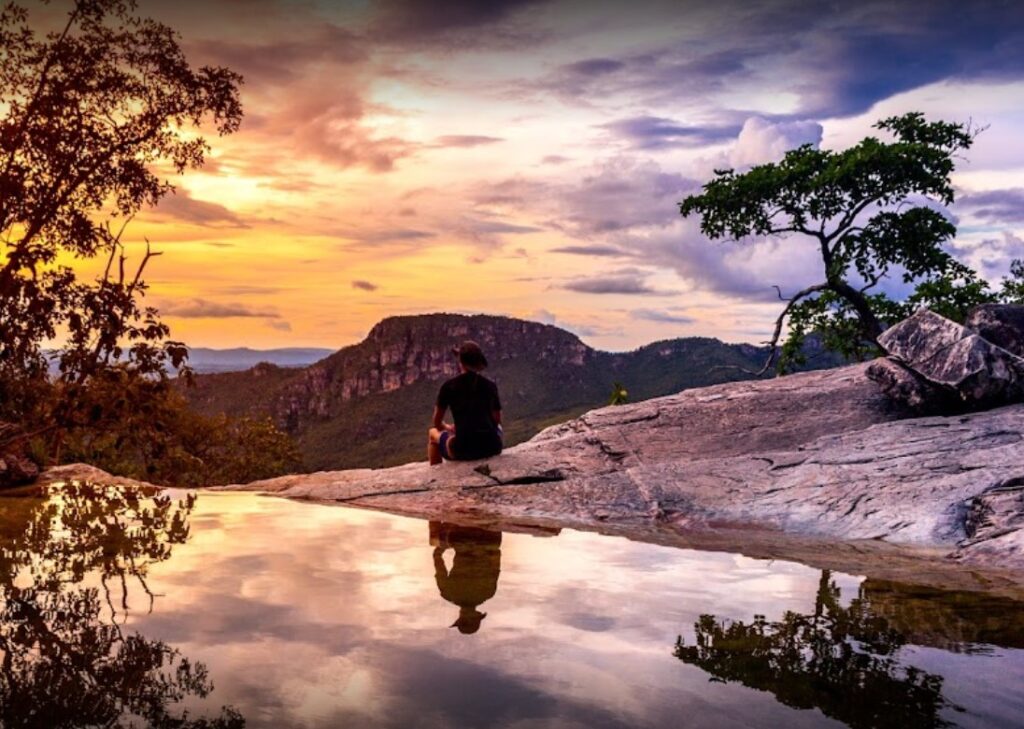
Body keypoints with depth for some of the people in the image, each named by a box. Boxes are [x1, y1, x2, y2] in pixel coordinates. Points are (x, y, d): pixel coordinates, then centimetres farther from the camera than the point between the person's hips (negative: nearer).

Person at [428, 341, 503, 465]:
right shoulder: (490, 385, 8)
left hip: (463, 450, -3)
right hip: (492, 447, 3)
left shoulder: (449, 386, 1)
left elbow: (437, 423, 10)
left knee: (433, 433, 29)